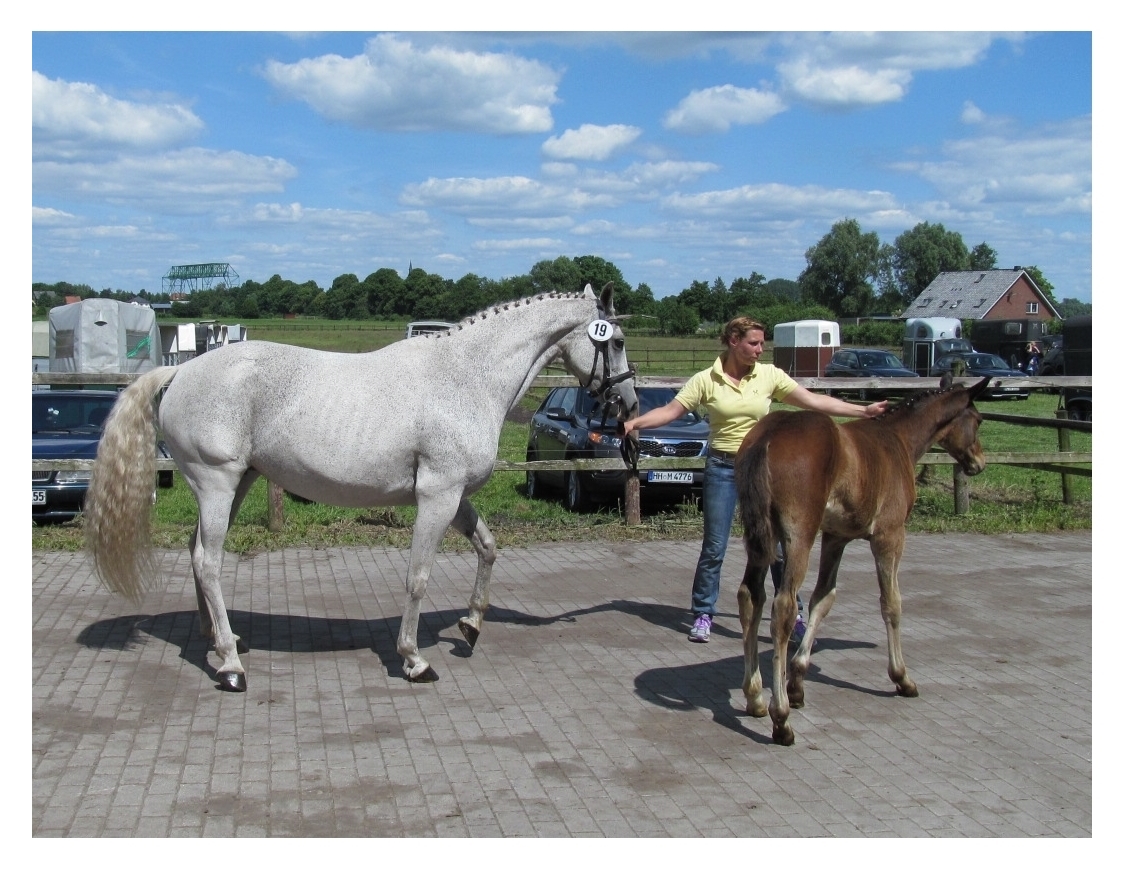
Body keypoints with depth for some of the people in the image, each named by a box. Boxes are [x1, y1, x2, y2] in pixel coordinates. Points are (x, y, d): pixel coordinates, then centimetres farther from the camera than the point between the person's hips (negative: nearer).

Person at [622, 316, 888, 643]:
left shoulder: (769, 375, 0)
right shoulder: (706, 380, -5)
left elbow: (814, 401, 2)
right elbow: (670, 411, -9)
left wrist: (864, 411, -1)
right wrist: (632, 424, -23)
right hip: (722, 469, -2)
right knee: (713, 548, 3)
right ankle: (703, 615, 17)